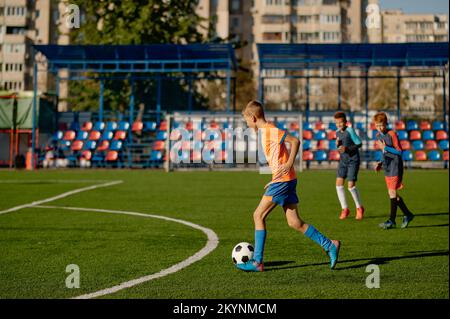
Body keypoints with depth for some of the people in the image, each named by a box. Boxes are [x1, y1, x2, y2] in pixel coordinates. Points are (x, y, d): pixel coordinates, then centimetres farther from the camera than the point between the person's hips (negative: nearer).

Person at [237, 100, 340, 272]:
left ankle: (257, 262, -3)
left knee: (258, 215, -5)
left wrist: (289, 165, -22)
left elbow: (295, 141, -20)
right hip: (286, 180, 10)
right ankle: (329, 245, 7)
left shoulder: (269, 130, -11)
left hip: (282, 180, -10)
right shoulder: (266, 131, 19)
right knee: (294, 222, 6)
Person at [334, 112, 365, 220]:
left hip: (353, 160, -6)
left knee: (351, 186, -9)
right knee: (339, 184, -4)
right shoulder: (337, 132, 7)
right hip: (343, 160, 6)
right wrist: (337, 144, -6)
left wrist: (347, 148, -21)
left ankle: (359, 208, 12)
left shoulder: (350, 131, -14)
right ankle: (345, 209, 7)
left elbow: (359, 144, -10)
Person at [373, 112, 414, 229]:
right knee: (392, 194, 9)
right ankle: (407, 215, 22)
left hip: (395, 166, -8)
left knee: (392, 192, -11)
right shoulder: (378, 136, 11)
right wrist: (380, 163, 10)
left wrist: (385, 147, -18)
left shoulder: (392, 134, -12)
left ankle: (392, 220, -8)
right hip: (387, 167, 8)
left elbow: (399, 152, -13)